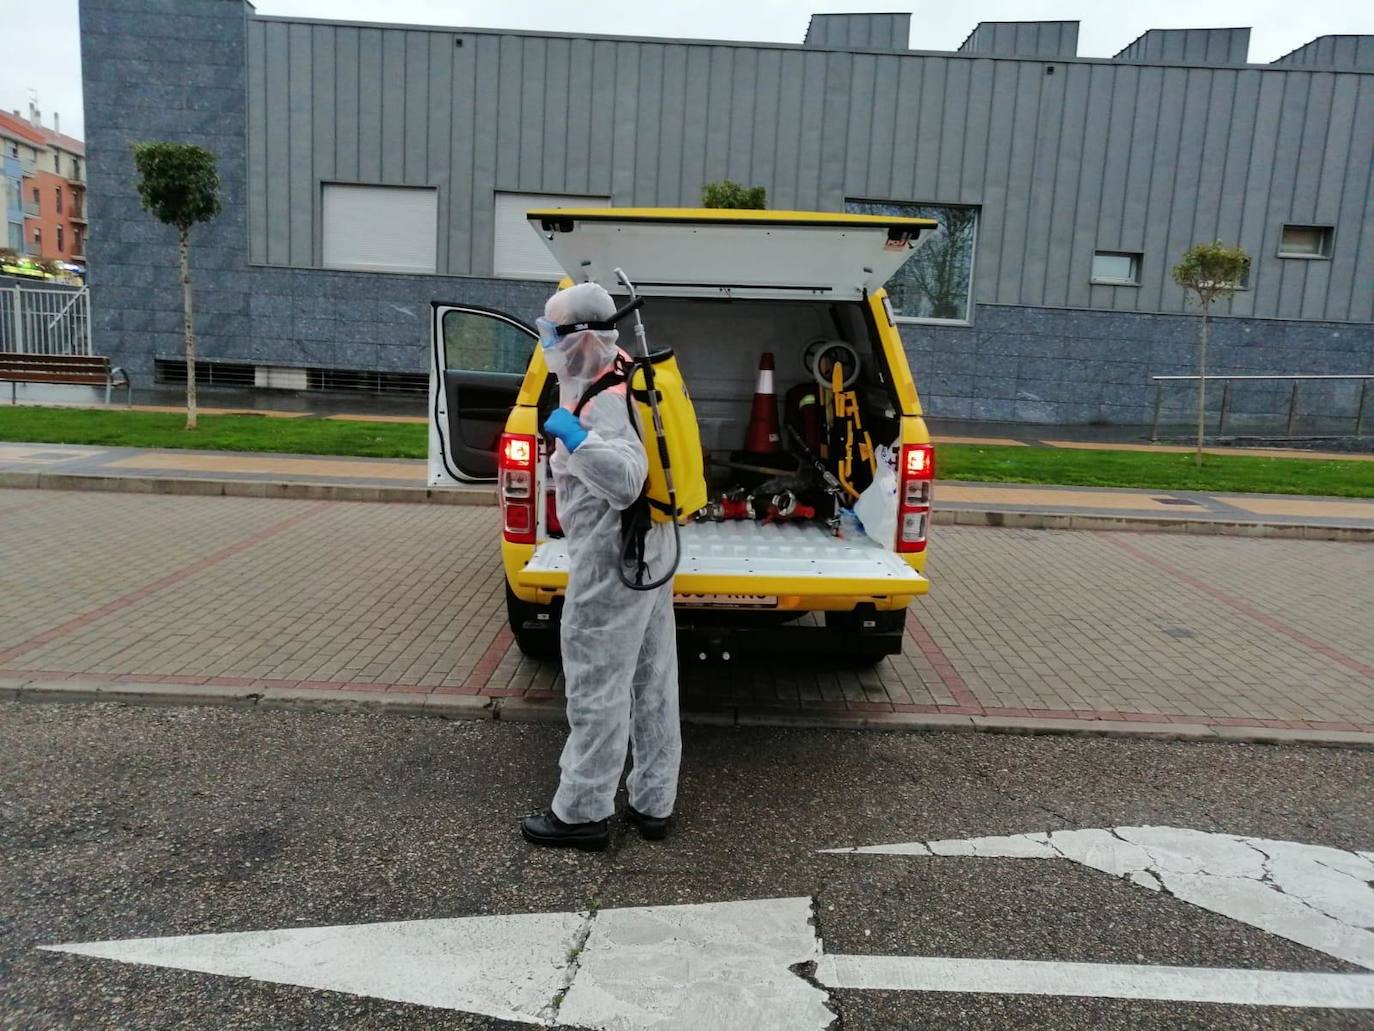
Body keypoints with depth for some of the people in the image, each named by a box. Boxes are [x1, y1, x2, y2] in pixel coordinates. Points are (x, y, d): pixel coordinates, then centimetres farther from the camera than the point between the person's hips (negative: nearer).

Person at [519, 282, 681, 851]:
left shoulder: (605, 399, -19)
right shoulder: (625, 379, 12)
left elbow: (625, 480, -32)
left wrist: (573, 435, -36)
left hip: (612, 556, -10)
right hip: (649, 547, 11)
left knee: (597, 684, 0)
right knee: (651, 681, 14)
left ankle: (582, 811, 13)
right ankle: (652, 803, 26)